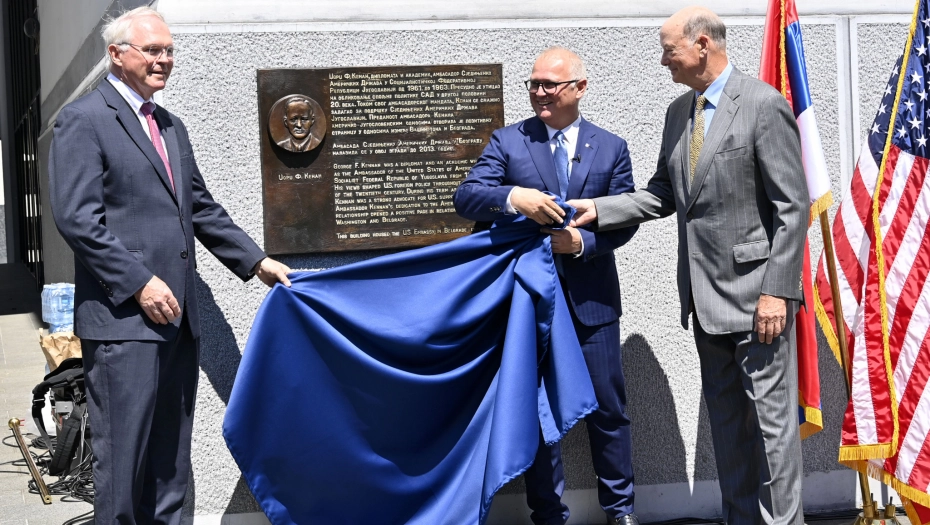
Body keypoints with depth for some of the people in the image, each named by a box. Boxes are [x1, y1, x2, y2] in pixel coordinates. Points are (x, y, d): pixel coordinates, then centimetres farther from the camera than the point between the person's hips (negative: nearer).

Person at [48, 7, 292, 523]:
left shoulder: (171, 126, 19)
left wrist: (256, 260, 14)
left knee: (170, 457, 11)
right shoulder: (83, 120, -6)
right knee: (121, 452, -3)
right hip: (123, 318, -8)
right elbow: (77, 218, -13)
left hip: (176, 315, 8)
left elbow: (201, 209, 23)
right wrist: (140, 284, -17)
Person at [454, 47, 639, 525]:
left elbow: (625, 218, 2)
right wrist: (513, 196, -28)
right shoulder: (507, 142, 2)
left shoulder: (611, 147, 6)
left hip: (592, 298, 1)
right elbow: (465, 197, -9)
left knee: (608, 407, 7)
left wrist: (584, 242, -16)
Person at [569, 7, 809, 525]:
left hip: (754, 291, -8)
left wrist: (777, 290, -18)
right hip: (706, 295, 8)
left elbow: (793, 206, -14)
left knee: (772, 415, -2)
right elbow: (663, 195, 15)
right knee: (726, 418, 14)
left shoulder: (764, 105, -11)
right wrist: (598, 209, 1)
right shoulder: (679, 112, 11)